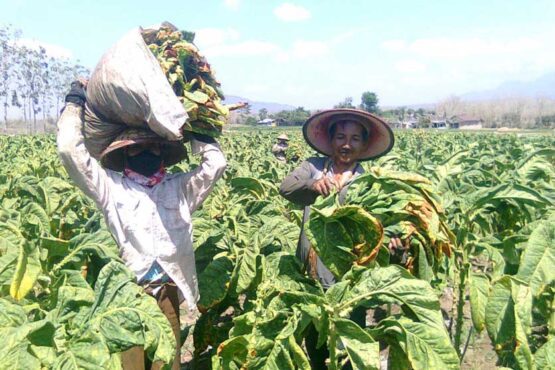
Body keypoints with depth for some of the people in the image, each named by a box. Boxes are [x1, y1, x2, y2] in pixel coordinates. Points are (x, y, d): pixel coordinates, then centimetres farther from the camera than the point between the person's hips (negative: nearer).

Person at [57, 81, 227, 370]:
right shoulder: (110, 187, 5)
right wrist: (75, 102, 8)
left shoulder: (179, 188, 11)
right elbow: (70, 149, -2)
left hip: (169, 291, 2)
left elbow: (216, 163, 6)